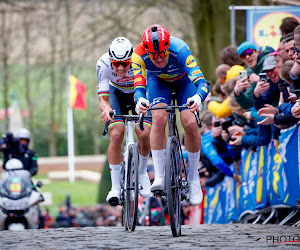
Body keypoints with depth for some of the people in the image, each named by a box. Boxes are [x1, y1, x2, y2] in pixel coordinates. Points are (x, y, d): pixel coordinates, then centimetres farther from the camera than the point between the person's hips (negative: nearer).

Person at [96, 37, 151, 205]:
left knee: (144, 135, -19)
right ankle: (115, 187, -11)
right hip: (117, 93, 0)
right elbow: (103, 99, -32)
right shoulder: (103, 64, -32)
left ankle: (142, 172, 12)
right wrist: (106, 109, -56)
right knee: (116, 135, -20)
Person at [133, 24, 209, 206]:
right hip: (158, 81, 1)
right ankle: (159, 177, -21)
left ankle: (194, 177, 0)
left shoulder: (180, 50, -40)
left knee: (190, 124, -19)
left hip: (184, 81, -1)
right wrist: (140, 100, -60)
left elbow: (201, 82, -47)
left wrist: (198, 97, -69)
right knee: (159, 119, -26)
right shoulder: (139, 55, -34)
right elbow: (139, 87, -36)